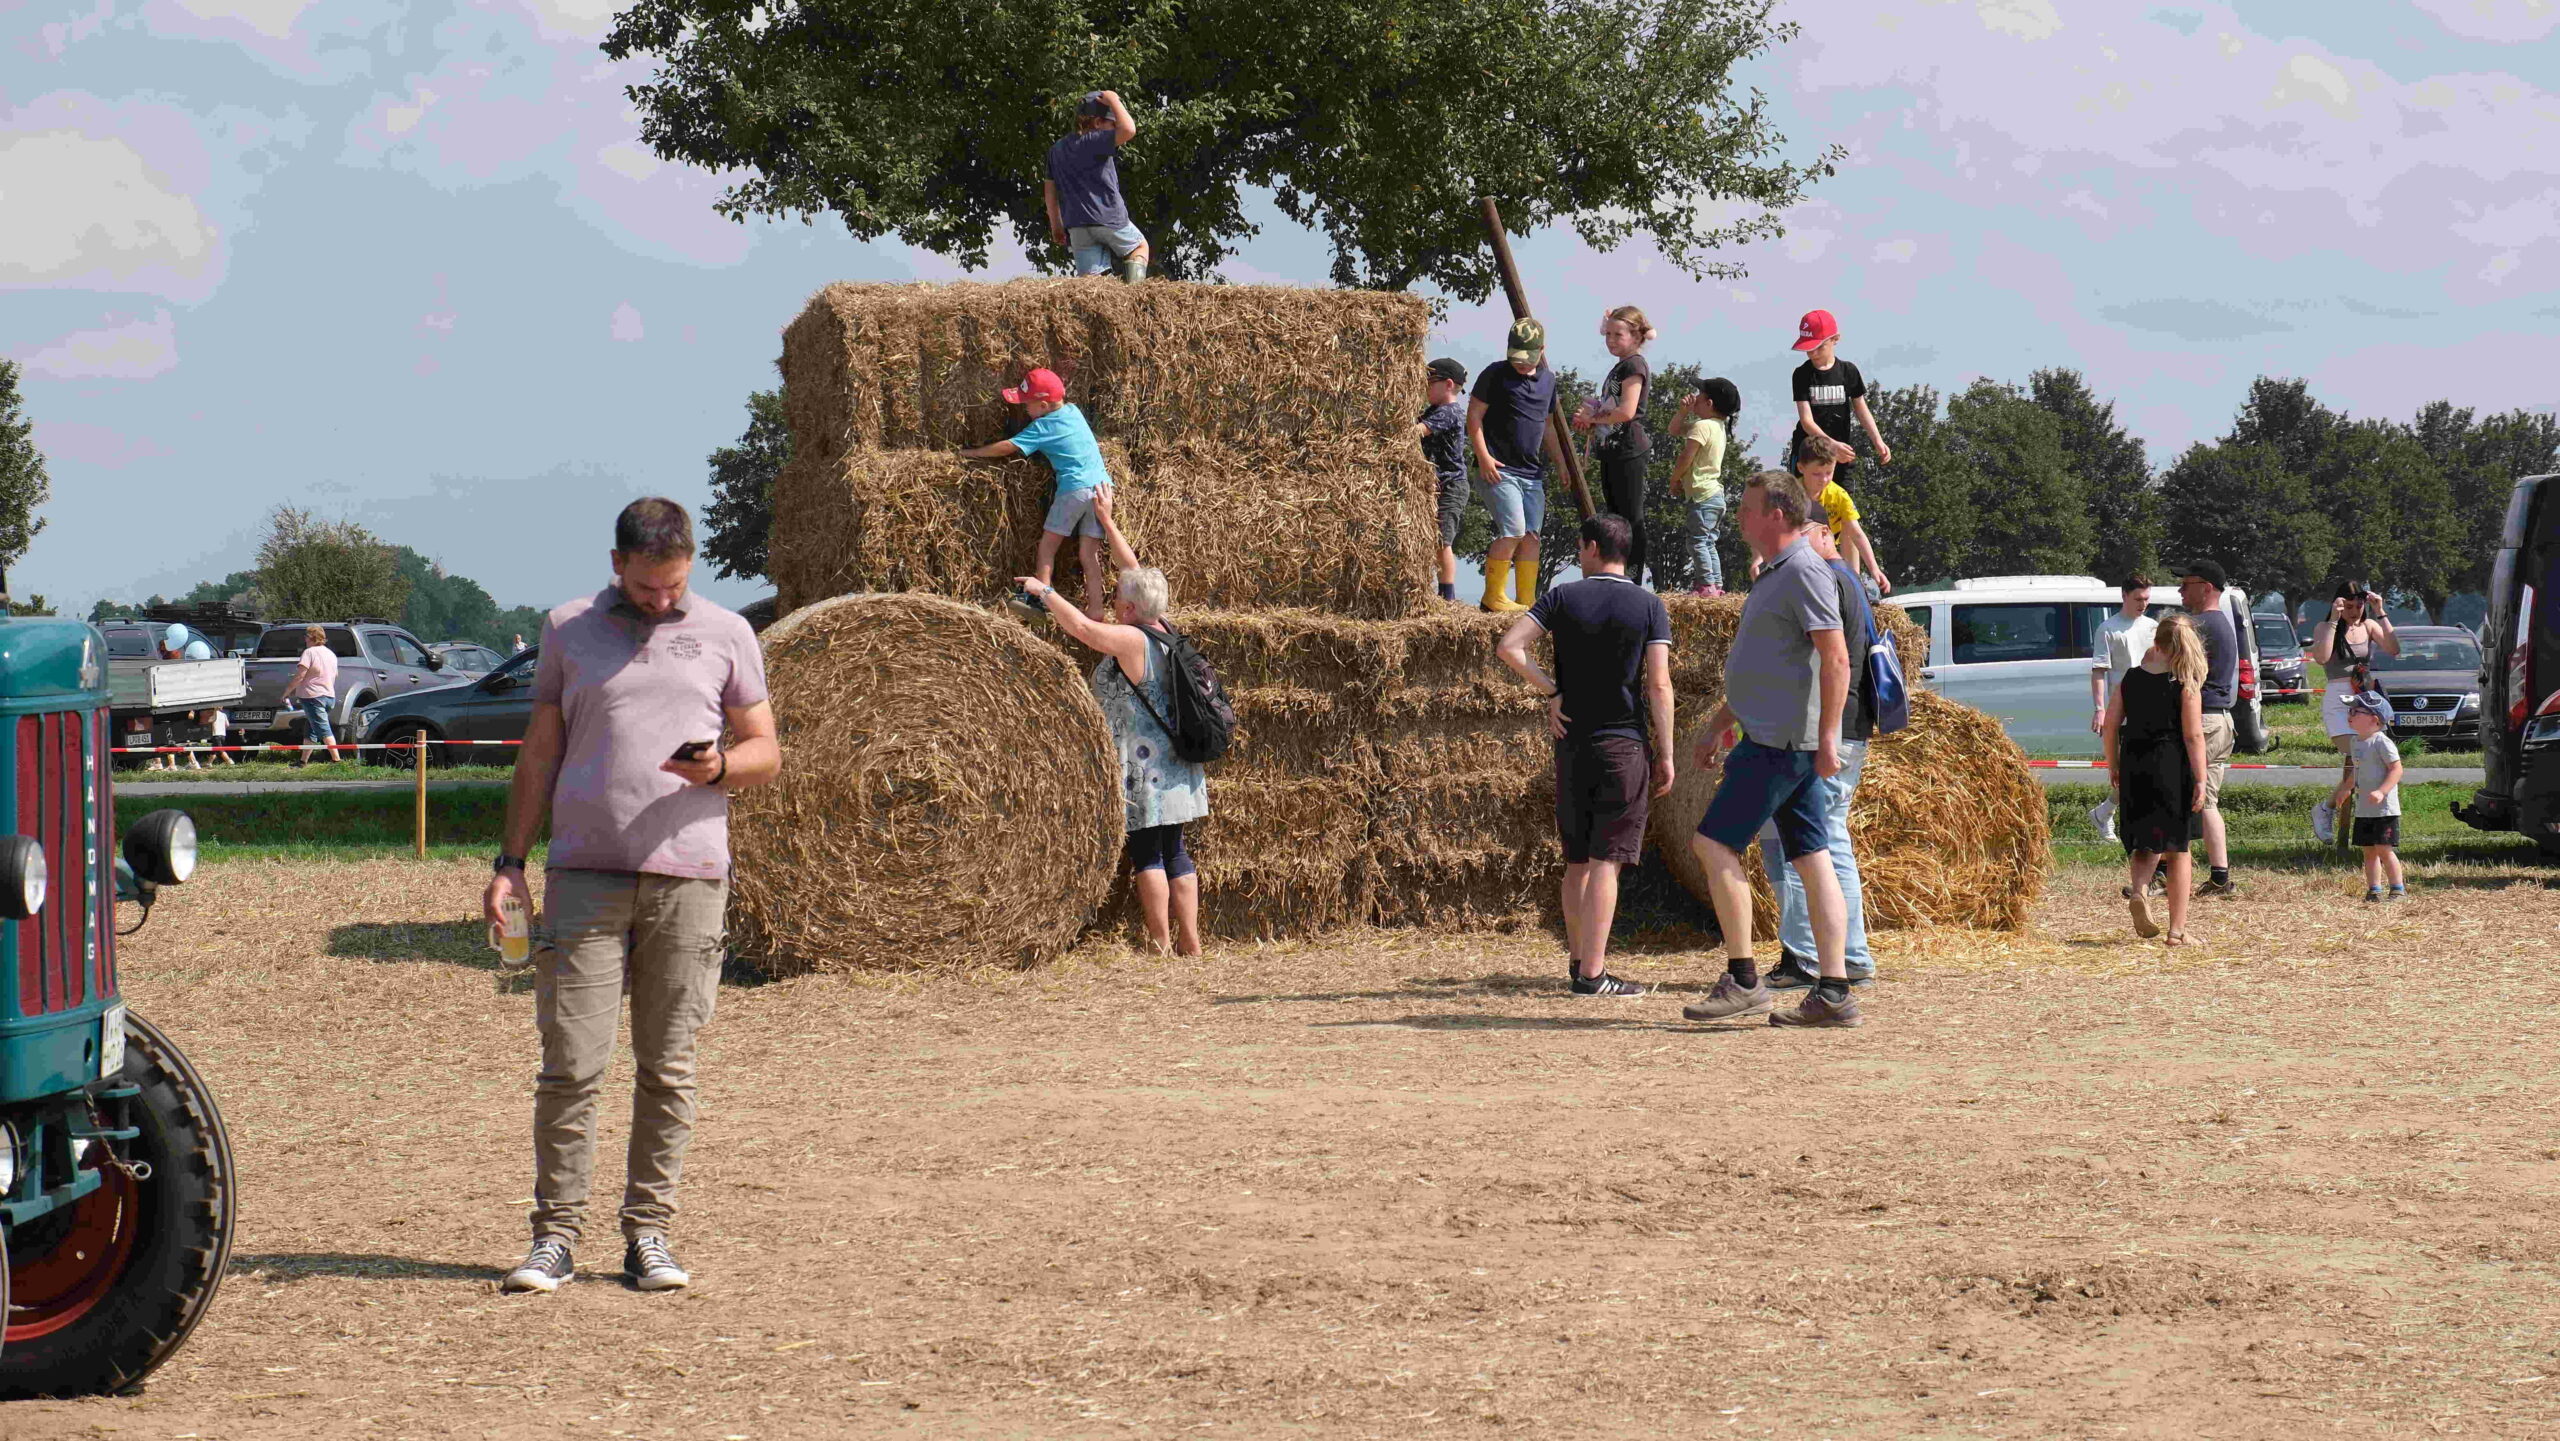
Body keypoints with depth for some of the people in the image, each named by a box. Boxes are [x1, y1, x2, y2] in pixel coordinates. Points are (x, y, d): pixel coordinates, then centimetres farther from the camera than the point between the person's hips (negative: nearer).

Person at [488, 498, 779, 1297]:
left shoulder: (726, 635, 10)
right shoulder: (568, 630, 11)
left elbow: (767, 751, 12)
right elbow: (540, 753, 13)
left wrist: (719, 767, -10)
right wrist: (510, 860, 6)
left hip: (688, 876, 0)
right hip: (585, 872, 0)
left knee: (667, 1067, 2)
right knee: (570, 1063, -5)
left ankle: (649, 1232, 9)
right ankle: (555, 1235, 1)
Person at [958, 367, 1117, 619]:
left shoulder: (1044, 427, -5)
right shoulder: (1073, 411, 15)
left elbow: (1008, 447, -6)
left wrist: (972, 454, 5)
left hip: (1075, 487, -7)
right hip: (1102, 484, 7)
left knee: (1048, 544, 5)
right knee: (1089, 554, 6)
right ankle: (1095, 608, 0)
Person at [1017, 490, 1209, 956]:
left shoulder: (1130, 640, -15)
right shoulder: (1163, 631, 8)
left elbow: (1081, 627, -26)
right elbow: (1136, 571, 19)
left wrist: (1044, 592, -11)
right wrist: (1107, 521, 27)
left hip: (1144, 764, -8)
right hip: (1176, 765, 8)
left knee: (1146, 853, -3)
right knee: (1174, 851, 10)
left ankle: (1162, 948, -3)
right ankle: (1191, 946, 10)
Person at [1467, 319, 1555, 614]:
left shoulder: (1547, 380, 15)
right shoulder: (1495, 374, -3)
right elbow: (1474, 416, -4)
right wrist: (1483, 456, -14)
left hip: (1533, 473, 6)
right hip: (1499, 469, -6)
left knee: (1531, 535, 2)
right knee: (1513, 531, -15)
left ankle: (1527, 600, 7)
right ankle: (1493, 596, -5)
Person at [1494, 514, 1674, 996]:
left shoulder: (1563, 598, 3)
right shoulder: (1649, 606, -2)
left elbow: (1508, 646, -10)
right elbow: (1659, 685, -8)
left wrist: (1551, 693, -2)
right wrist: (1666, 757, -5)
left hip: (1571, 741, 3)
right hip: (1625, 744, -3)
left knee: (1577, 860, 14)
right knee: (1606, 861, -5)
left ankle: (1578, 959, 23)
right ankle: (1591, 974, -10)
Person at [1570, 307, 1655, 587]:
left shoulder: (1635, 365, -10)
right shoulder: (1619, 367, 19)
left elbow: (1626, 411, -21)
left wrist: (1593, 417, -8)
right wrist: (1589, 421, 8)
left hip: (1628, 450, -10)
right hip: (1612, 451, 10)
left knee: (1631, 518, -8)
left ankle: (1633, 582, -7)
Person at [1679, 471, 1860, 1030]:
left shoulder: (1804, 571, -12)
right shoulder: (1777, 574, 20)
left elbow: (1836, 659, -20)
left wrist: (1827, 738, -23)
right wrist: (1720, 722, 29)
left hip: (1782, 742, -10)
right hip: (1772, 736, 10)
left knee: (1714, 843, -10)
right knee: (1812, 858, 5)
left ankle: (1743, 980, -9)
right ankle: (1833, 992, 2)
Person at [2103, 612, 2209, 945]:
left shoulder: (2130, 679, 3)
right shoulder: (2186, 684, -6)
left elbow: (2110, 727, 4)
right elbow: (2193, 735, -10)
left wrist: (2113, 768, 15)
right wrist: (2200, 780, -8)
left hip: (2134, 767, 3)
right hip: (2173, 767, -2)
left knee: (2145, 843, 16)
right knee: (2178, 848, 8)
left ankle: (2139, 889, -16)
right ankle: (2177, 928, 8)